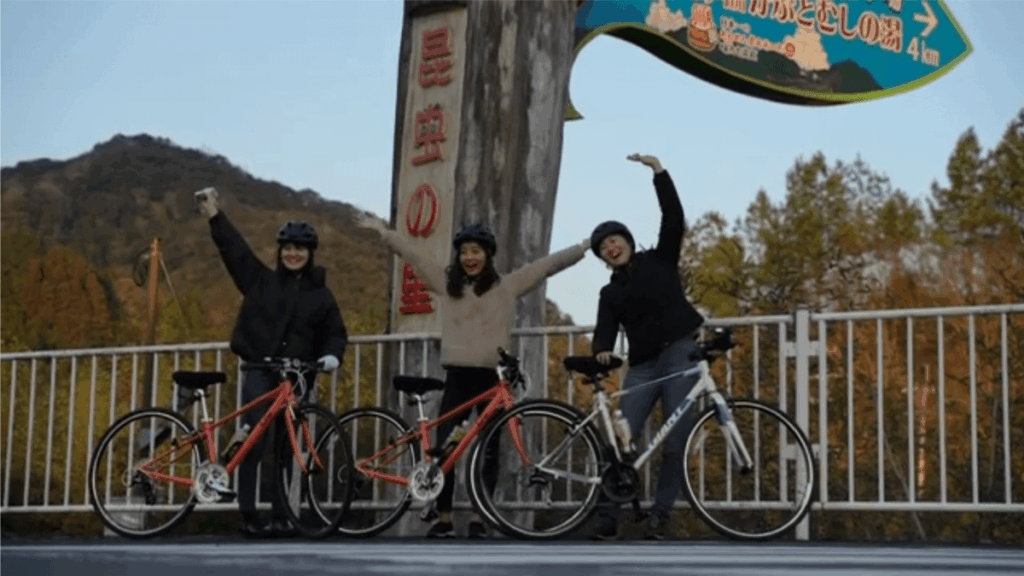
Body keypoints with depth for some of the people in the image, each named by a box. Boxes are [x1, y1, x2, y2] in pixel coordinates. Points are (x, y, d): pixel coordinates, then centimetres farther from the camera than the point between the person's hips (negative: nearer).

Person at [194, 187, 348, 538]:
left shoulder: (320, 295, 11)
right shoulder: (262, 281, 9)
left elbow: (336, 333, 10)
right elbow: (234, 248, 4)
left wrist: (333, 355, -11)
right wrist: (214, 215, -4)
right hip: (260, 373, -1)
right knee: (253, 443, -13)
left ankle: (280, 517, 10)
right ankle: (248, 516, -12)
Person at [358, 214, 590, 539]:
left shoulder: (507, 285, 7)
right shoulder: (446, 283, 10)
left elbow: (548, 265, 7)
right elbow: (414, 253, 16)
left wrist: (584, 248, 5)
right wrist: (384, 232, 22)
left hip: (493, 377, -1)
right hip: (458, 376, 1)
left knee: (489, 451, 3)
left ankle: (478, 520, 11)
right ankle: (444, 520, 5)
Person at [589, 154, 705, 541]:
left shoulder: (660, 260, 12)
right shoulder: (610, 294, 16)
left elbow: (673, 218, 1)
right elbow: (605, 329, 0)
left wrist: (658, 171, -6)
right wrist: (601, 352, -24)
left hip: (681, 355, -2)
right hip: (643, 366, 2)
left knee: (675, 443, -7)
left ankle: (659, 522, -1)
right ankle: (606, 522, -9)